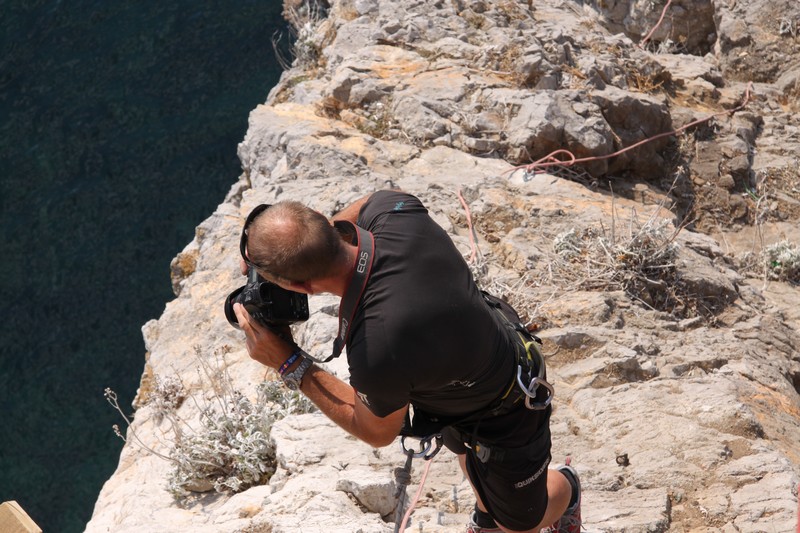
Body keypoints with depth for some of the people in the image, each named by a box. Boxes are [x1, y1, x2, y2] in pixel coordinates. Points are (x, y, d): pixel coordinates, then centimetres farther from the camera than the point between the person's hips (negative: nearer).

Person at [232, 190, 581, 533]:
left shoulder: (375, 353, -47)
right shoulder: (396, 215, -31)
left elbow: (378, 432, -21)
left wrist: (290, 366, -22)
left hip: (506, 420, -6)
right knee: (465, 452, 38)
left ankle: (565, 491, 60)